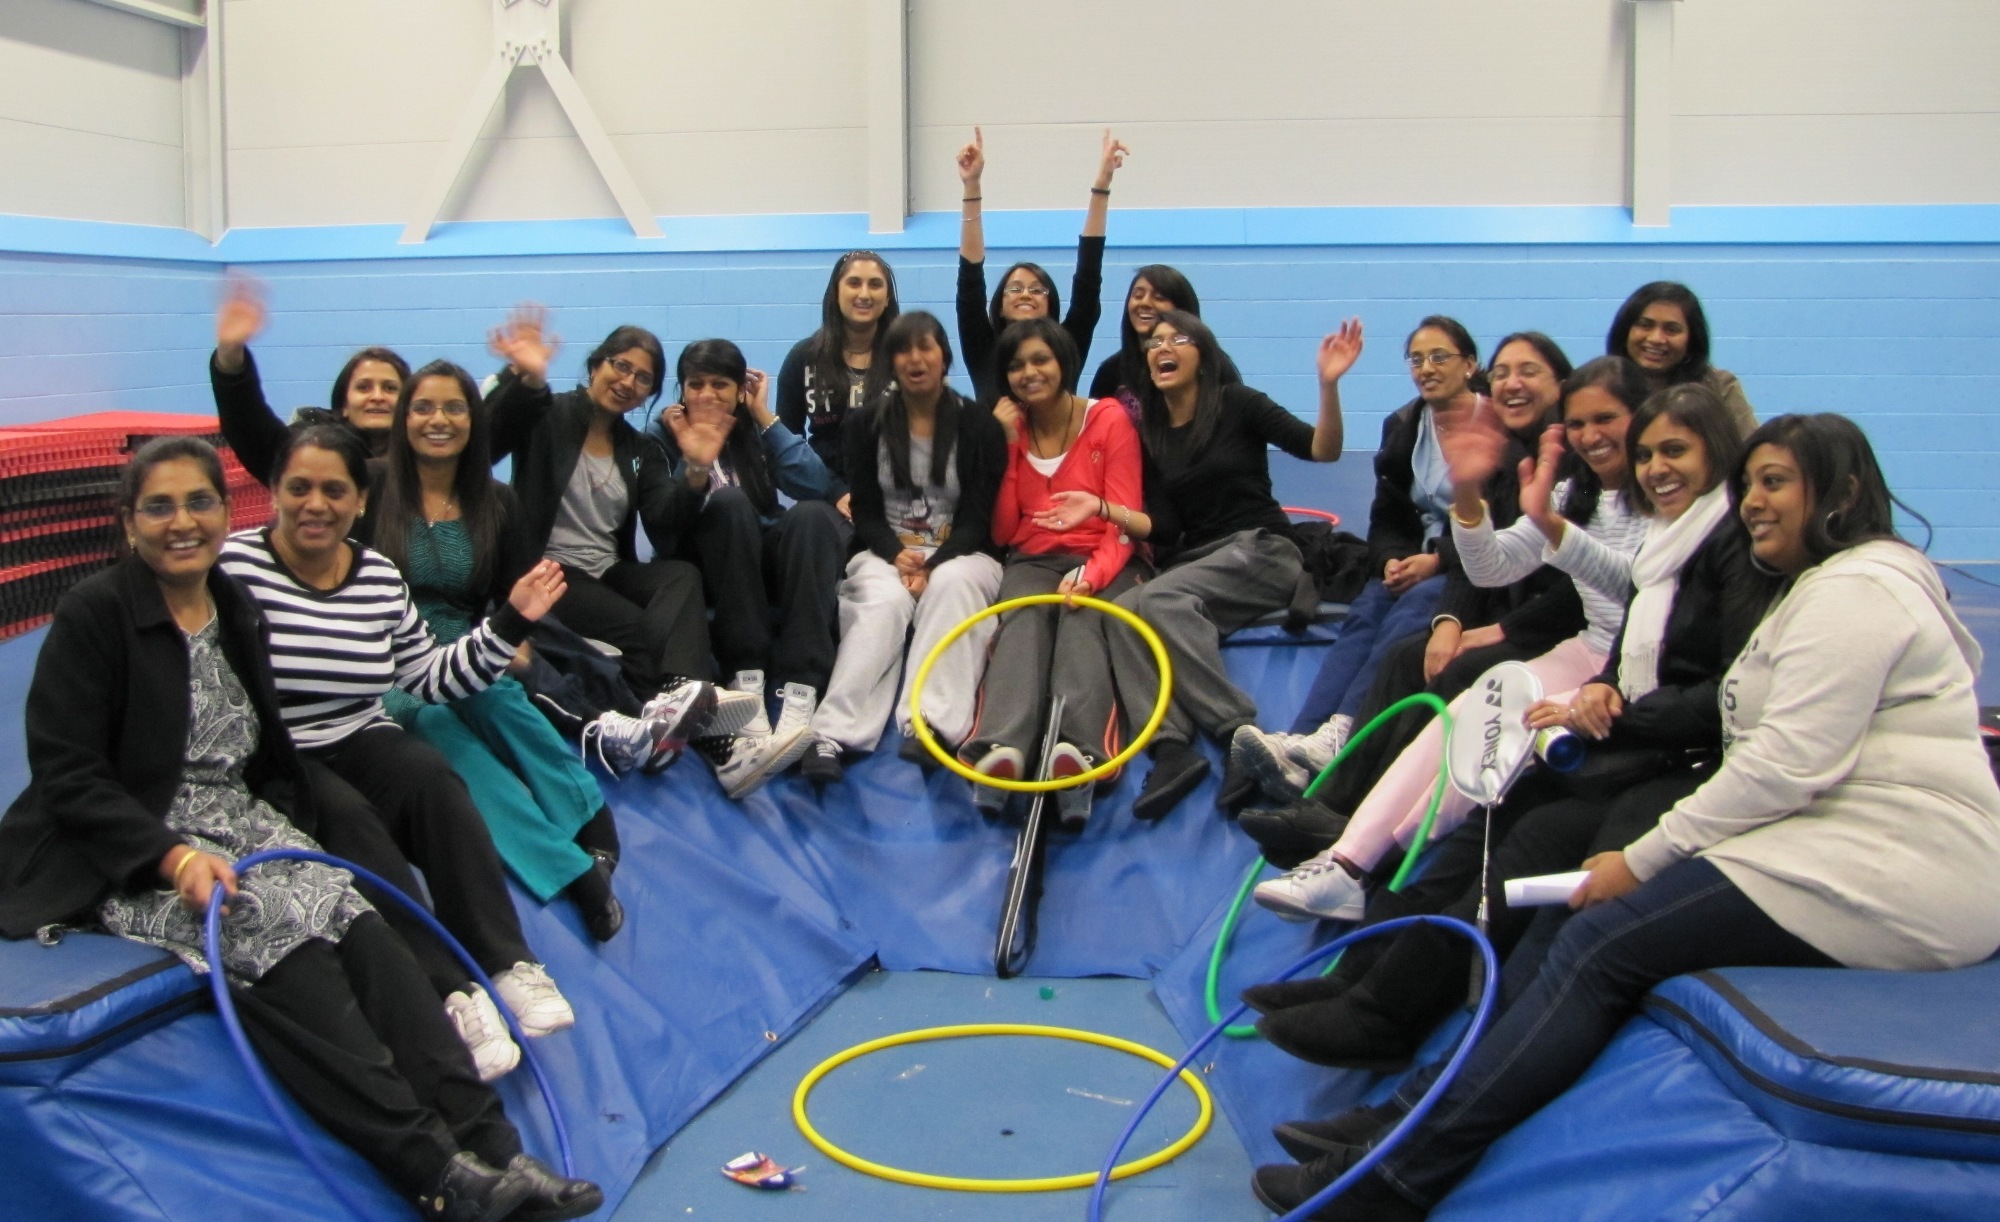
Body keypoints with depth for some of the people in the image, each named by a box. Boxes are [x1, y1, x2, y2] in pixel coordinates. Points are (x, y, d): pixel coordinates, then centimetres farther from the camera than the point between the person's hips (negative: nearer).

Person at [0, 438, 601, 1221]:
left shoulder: (238, 611, 14)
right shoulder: (94, 614, -6)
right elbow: (67, 776, -11)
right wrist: (173, 856, -24)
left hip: (240, 829, 6)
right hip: (131, 856, -5)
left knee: (356, 926, -23)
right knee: (280, 934, -31)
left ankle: (490, 1150, -33)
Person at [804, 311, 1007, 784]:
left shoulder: (980, 426, 4)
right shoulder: (867, 425, 9)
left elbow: (978, 518, -2)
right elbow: (866, 512, 5)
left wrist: (933, 566, -20)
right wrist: (897, 556, -17)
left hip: (960, 554, 0)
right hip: (885, 552, 0)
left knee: (951, 585, -37)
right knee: (884, 600, -35)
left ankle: (932, 726, -52)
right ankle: (831, 736, -54)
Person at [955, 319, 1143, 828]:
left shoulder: (1109, 421, 2)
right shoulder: (1009, 427, 11)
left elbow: (1123, 525, -5)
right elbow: (1002, 532, 5)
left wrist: (1091, 574, -25)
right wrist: (1006, 446, -3)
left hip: (1100, 563, -2)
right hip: (1032, 562, 2)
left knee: (1082, 620, -36)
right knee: (1022, 623, -33)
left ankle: (1080, 753, -62)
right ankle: (999, 750, -61)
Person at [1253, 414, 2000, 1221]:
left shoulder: (1855, 590, -10)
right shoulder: (1829, 585, 23)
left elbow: (1789, 765, -18)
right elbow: (1784, 756, 17)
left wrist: (1643, 860, -12)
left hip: (1890, 882, -10)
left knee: (1605, 941, -17)